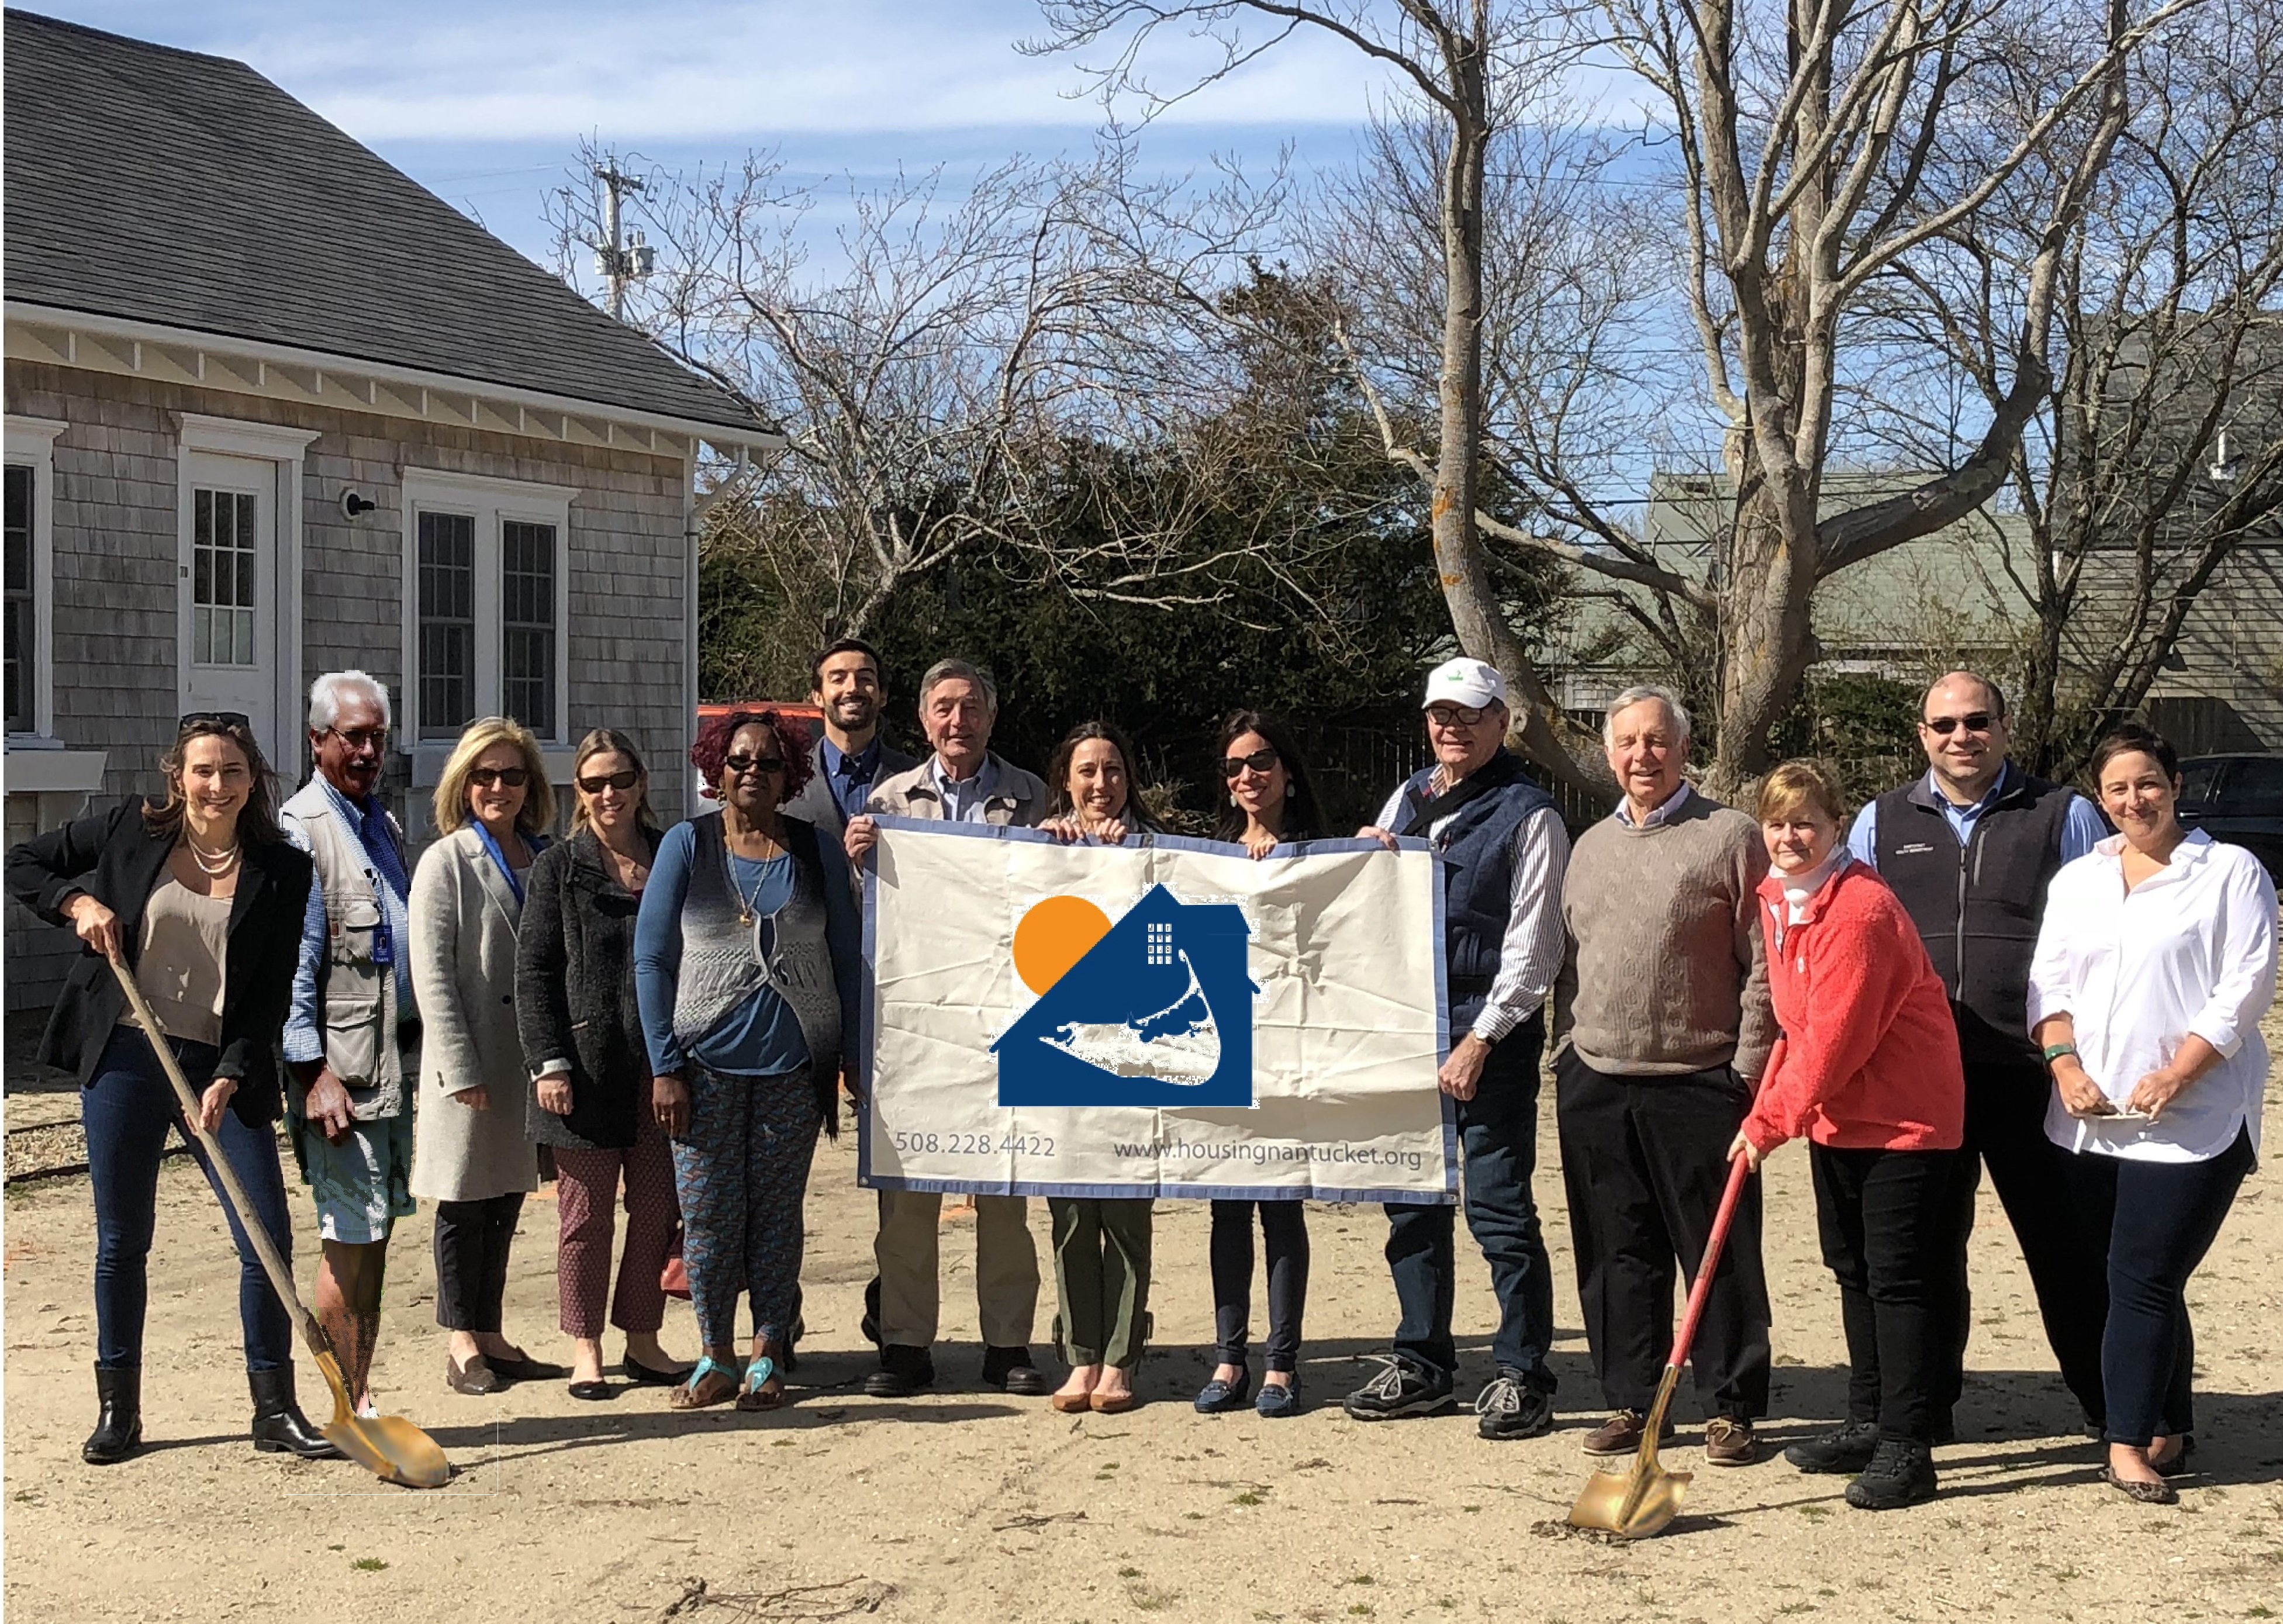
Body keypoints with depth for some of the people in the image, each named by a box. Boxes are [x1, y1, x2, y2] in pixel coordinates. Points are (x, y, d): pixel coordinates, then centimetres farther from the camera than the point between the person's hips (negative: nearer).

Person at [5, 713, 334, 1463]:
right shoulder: (130, 830, 2)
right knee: (122, 1238, 6)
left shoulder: (280, 872, 0)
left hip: (223, 1069, 0)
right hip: (124, 1060, 0)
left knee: (268, 1237, -3)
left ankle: (275, 1409, 10)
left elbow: (272, 994, -3)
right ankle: (117, 1410, 19)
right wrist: (79, 903, -6)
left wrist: (230, 1078, -14)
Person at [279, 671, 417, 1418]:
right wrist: (315, 1072, -18)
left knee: (375, 1233, 11)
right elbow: (291, 961, -13)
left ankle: (360, 1397, 18)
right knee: (351, 1237, -6)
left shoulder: (384, 823, 17)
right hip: (340, 1068, -8)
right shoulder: (301, 827, -8)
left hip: (394, 1061, 8)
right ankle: (351, 1407, 1)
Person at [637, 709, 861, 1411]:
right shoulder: (687, 846, 2)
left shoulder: (816, 852, 6)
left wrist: (853, 1058, 2)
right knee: (708, 1219, 2)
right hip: (706, 1063, -1)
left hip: (794, 1065, 1)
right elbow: (652, 958, 1)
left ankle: (768, 1357, 16)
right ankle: (716, 1358, 16)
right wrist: (664, 1065, -5)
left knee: (777, 1214, 5)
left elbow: (845, 960, 10)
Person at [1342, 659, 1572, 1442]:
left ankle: (1521, 1376, 5)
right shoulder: (1407, 798, 14)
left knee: (1499, 1209, -5)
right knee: (1412, 1202, 13)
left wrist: (1481, 1040, -14)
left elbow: (1532, 946, -10)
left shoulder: (1528, 816, -6)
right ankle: (1421, 1364, 24)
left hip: (1491, 1035, -7)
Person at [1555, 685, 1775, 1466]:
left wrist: (1747, 1070, -9)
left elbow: (1763, 965, -4)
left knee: (1719, 1255, 1)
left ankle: (1731, 1409, 9)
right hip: (1595, 1084, 5)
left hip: (1698, 1085, -5)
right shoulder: (1590, 847, 15)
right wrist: (1566, 1053, 12)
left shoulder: (1730, 836, -1)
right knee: (1618, 1256, 9)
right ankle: (1631, 1402, 19)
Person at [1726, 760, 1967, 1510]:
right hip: (1835, 1116, 9)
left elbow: (1834, 1042, -24)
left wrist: (1769, 1121, -17)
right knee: (1853, 1271, 17)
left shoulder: (1862, 911, -24)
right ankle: (1867, 1421, 28)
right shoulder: (1775, 898, 5)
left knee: (1898, 1278, -6)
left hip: (1905, 1115, -9)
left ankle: (1906, 1448, -1)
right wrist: (1769, 1107, 5)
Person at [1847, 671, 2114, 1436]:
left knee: (2063, 1240, 3)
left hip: (2030, 1067, -2)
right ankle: (1925, 1407, 21)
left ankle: (2108, 1402, 16)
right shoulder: (1881, 823, 12)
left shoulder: (2064, 816, 5)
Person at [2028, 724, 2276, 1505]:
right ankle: (2170, 1430, 20)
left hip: (2193, 1119, -5)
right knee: (2139, 1282, 9)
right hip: (2090, 1119, 5)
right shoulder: (2077, 881, 16)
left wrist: (2175, 1075, -15)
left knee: (2143, 1281, -10)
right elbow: (2048, 981, 12)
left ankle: (2129, 1444, -5)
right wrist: (2066, 1066, -5)